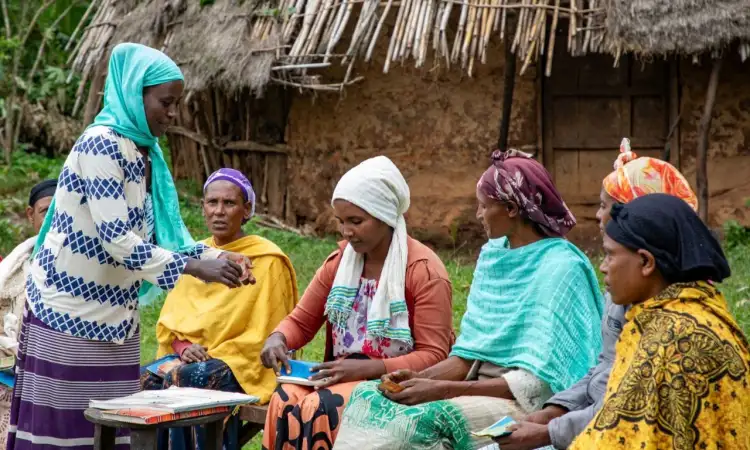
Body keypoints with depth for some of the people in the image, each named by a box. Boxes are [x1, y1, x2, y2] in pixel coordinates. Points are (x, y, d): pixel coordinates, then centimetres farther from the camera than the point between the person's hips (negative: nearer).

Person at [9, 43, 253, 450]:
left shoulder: (145, 152, 10)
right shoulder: (101, 143, -17)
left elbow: (162, 232, 11)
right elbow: (116, 238, -24)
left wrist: (216, 257, -3)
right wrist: (196, 269, -23)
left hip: (113, 315, 8)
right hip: (69, 310, -8)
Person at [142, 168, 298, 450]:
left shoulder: (267, 261, -5)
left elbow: (264, 334, -8)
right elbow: (169, 318, 14)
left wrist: (215, 355, -16)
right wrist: (183, 347, -8)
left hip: (242, 364, -5)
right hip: (189, 357, 5)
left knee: (182, 379, -32)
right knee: (148, 379, -25)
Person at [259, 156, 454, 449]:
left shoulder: (424, 270, -10)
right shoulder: (339, 261, 10)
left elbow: (433, 356, -13)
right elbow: (301, 321, 14)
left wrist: (366, 368, -23)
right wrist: (278, 339, -10)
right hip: (343, 377, 6)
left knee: (321, 408, -31)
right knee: (285, 400, -25)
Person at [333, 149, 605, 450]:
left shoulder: (561, 268, -14)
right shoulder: (493, 255, 10)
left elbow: (537, 382, -19)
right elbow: (472, 352, 12)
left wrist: (443, 390, -21)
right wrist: (423, 378, -7)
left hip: (530, 404, -8)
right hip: (482, 389, 8)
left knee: (429, 418, -32)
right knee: (368, 397, -12)